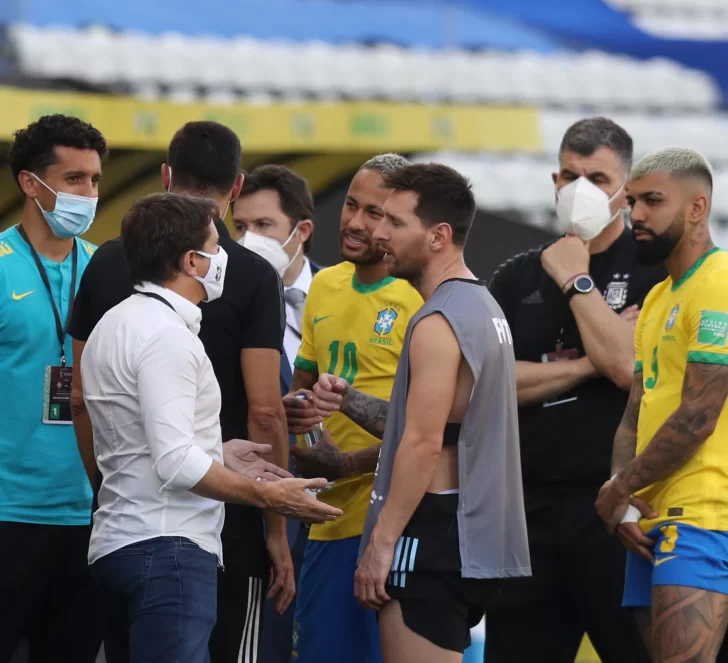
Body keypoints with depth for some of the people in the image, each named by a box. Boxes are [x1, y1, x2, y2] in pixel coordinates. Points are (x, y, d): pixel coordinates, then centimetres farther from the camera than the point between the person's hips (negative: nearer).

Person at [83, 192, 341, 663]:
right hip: (168, 547, -11)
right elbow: (176, 463, -21)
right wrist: (267, 496, -12)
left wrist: (224, 455, 22)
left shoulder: (117, 324, 18)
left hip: (121, 543, 11)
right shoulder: (166, 335, -14)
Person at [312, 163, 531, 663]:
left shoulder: (439, 323, -15)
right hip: (476, 536, 10)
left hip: (434, 531, -10)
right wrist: (350, 402, 7)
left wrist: (382, 541, -17)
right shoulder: (482, 307, 15)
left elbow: (423, 444, -20)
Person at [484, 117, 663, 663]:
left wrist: (576, 280, -8)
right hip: (527, 508, 5)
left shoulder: (654, 271, 0)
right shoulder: (518, 278, 14)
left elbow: (629, 367, -14)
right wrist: (587, 364, -8)